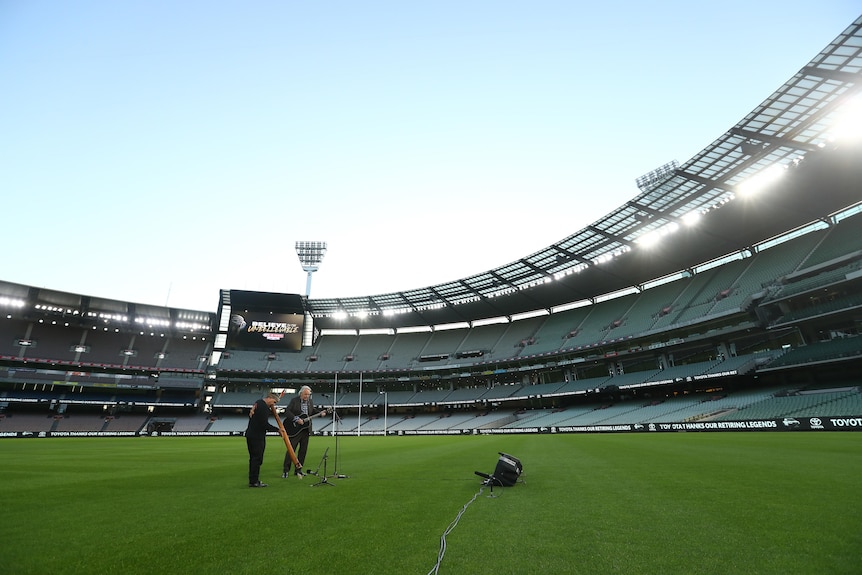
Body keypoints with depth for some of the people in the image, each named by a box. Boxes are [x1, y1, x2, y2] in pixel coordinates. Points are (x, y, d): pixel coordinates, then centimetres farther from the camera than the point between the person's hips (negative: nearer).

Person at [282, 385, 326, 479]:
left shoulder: (310, 401, 9)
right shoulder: (294, 401, -7)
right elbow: (287, 412, -15)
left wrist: (320, 412, 1)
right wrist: (297, 419, -24)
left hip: (306, 429, 5)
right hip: (295, 430, -5)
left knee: (303, 450, 9)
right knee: (291, 449, -3)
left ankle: (298, 470, 19)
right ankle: (286, 470, 7)